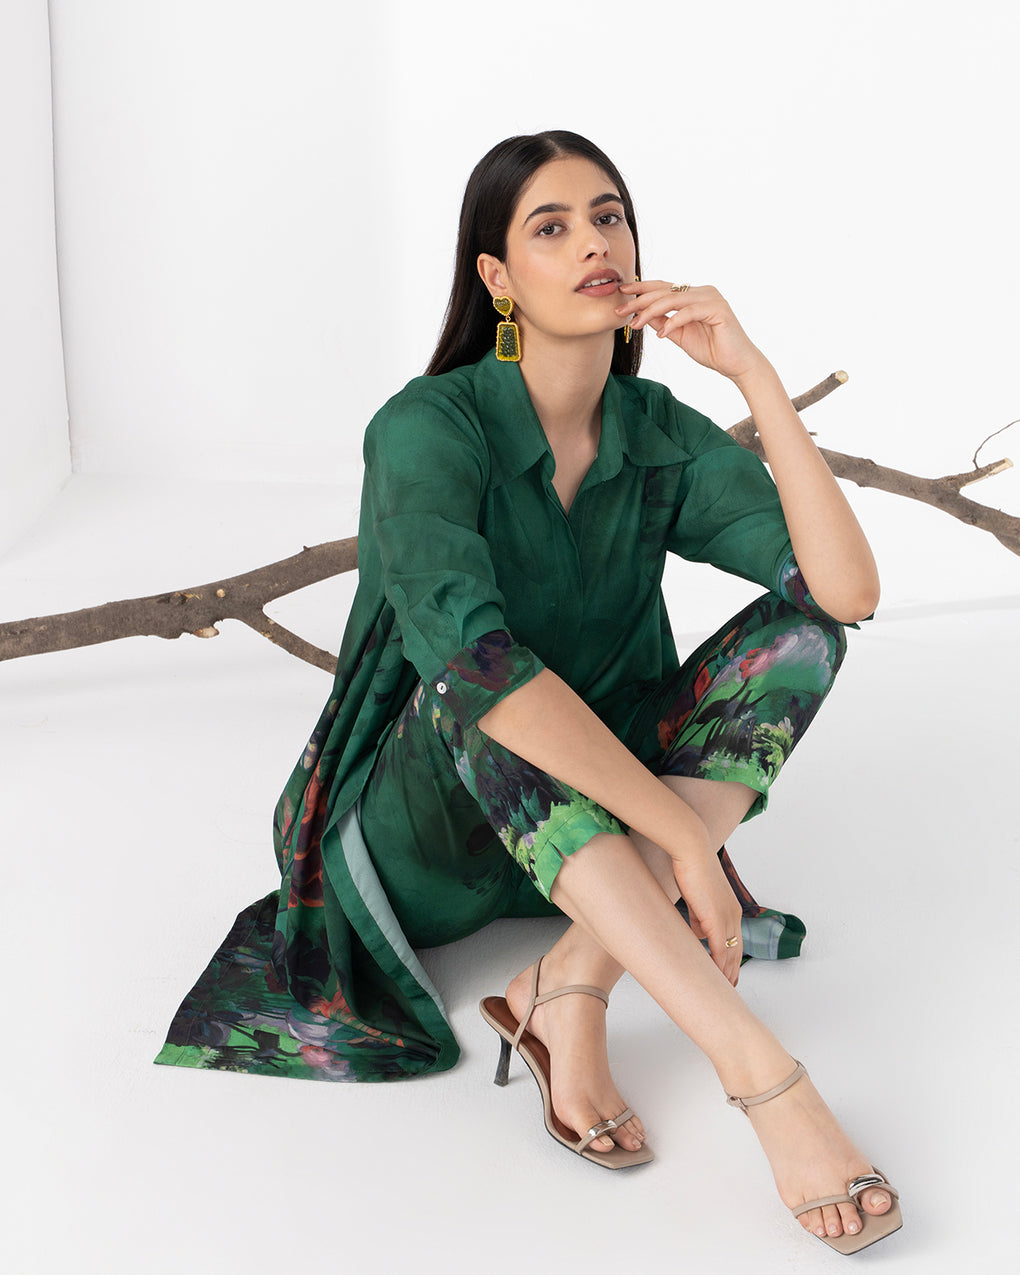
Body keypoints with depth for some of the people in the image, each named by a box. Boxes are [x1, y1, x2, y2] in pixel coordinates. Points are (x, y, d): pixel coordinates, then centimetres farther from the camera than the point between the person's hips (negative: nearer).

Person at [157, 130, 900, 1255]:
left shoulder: (666, 440, -5)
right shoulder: (429, 429, -20)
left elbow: (847, 590, -19)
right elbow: (472, 653, -37)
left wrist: (753, 372, -23)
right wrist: (682, 830, -37)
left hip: (590, 830, 5)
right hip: (419, 833, -5)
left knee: (798, 629, -15)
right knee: (479, 686, -37)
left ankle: (571, 988, -27)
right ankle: (759, 1069, -44)